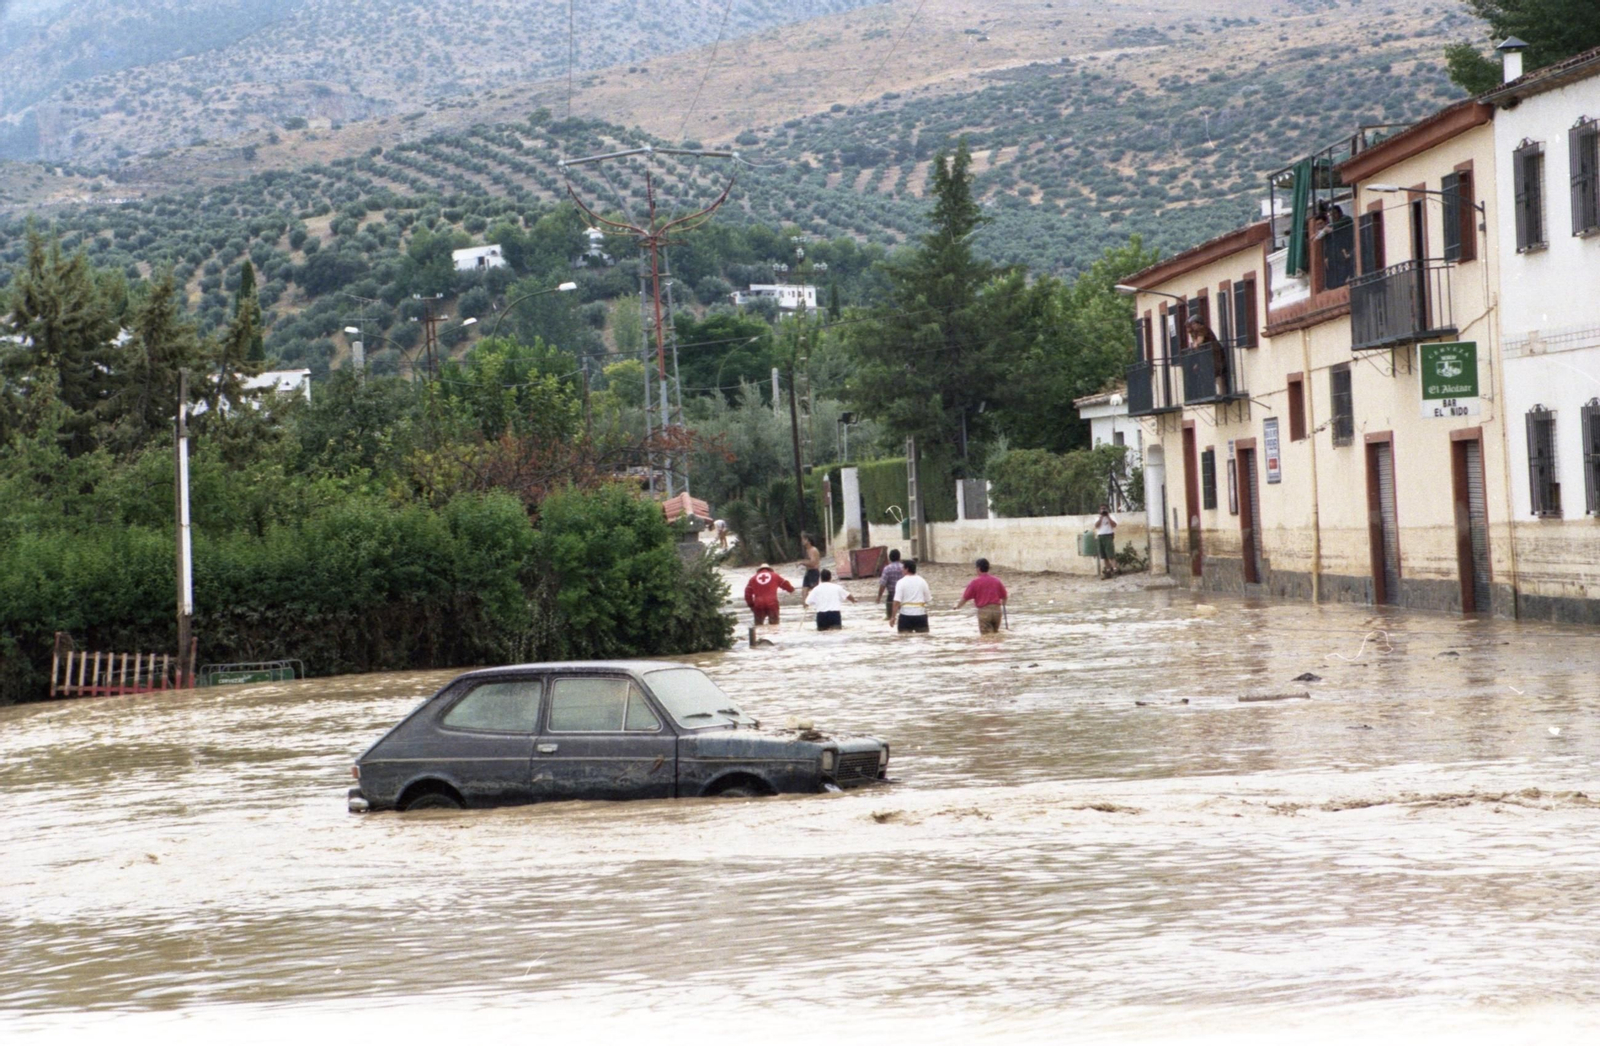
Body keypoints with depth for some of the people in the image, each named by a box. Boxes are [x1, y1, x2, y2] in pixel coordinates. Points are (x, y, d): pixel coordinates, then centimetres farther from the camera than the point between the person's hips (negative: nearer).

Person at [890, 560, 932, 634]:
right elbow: (928, 599, 4)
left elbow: (897, 601, -13)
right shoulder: (922, 581, 3)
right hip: (920, 614, 2)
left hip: (906, 615, -2)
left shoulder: (901, 582, -6)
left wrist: (893, 617, -11)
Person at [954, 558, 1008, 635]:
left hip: (984, 611, -4)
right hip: (997, 610, 4)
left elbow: (965, 598, -1)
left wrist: (957, 606, 17)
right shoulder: (996, 580, 8)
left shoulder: (975, 582, -5)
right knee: (996, 634, 18)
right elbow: (1004, 596, 15)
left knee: (986, 635, -2)